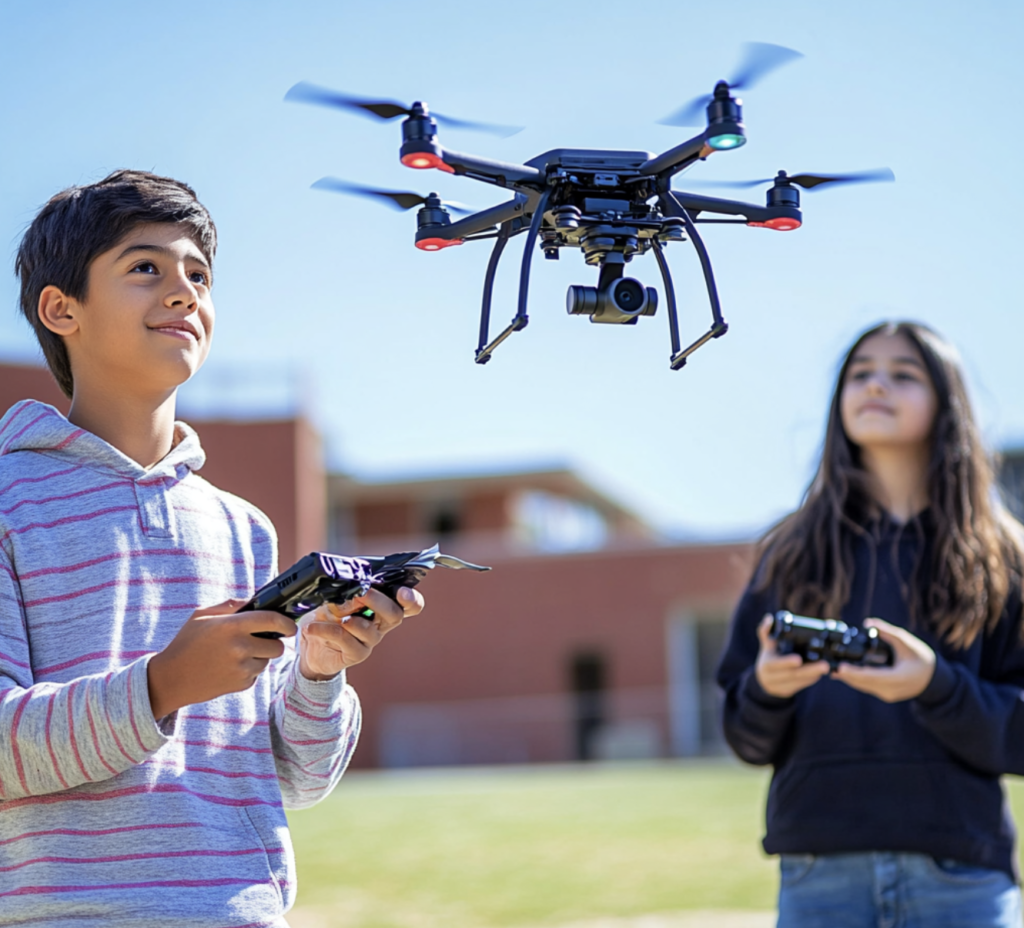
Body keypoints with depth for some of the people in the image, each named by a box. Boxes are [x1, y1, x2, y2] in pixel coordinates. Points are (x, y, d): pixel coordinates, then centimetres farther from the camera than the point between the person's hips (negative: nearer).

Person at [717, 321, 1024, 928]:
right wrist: (765, 690, -12)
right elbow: (750, 741, 10)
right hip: (819, 871, 1)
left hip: (960, 875, -1)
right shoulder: (793, 554, 12)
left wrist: (936, 685, -17)